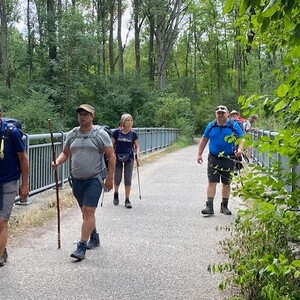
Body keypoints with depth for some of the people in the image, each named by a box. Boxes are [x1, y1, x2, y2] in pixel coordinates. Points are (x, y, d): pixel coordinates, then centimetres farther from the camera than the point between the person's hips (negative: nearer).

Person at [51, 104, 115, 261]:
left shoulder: (100, 134, -6)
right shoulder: (72, 134, 7)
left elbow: (111, 157, -5)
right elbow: (65, 153, 17)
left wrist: (110, 178, -8)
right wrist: (57, 162, -5)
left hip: (94, 179, -5)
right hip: (77, 180, 5)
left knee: (88, 211, -11)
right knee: (85, 211, 15)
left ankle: (82, 247, -9)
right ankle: (94, 237, 35)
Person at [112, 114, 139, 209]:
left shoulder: (133, 133, -1)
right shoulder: (117, 132, -4)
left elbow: (137, 146, 7)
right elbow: (112, 145, 3)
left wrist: (137, 154, -10)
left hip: (129, 158, 1)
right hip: (118, 157, 0)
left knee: (128, 179, -1)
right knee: (117, 178, 5)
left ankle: (127, 200, 7)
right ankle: (116, 194, 34)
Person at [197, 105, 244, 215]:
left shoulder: (234, 126, 0)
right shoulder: (211, 126, 6)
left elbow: (241, 139, 0)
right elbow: (204, 140, 12)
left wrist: (240, 149, -20)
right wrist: (199, 154, 8)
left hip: (228, 159, 0)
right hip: (213, 158, 1)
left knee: (226, 183, 9)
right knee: (212, 182, -6)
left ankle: (224, 206, 21)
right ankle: (209, 206, -6)